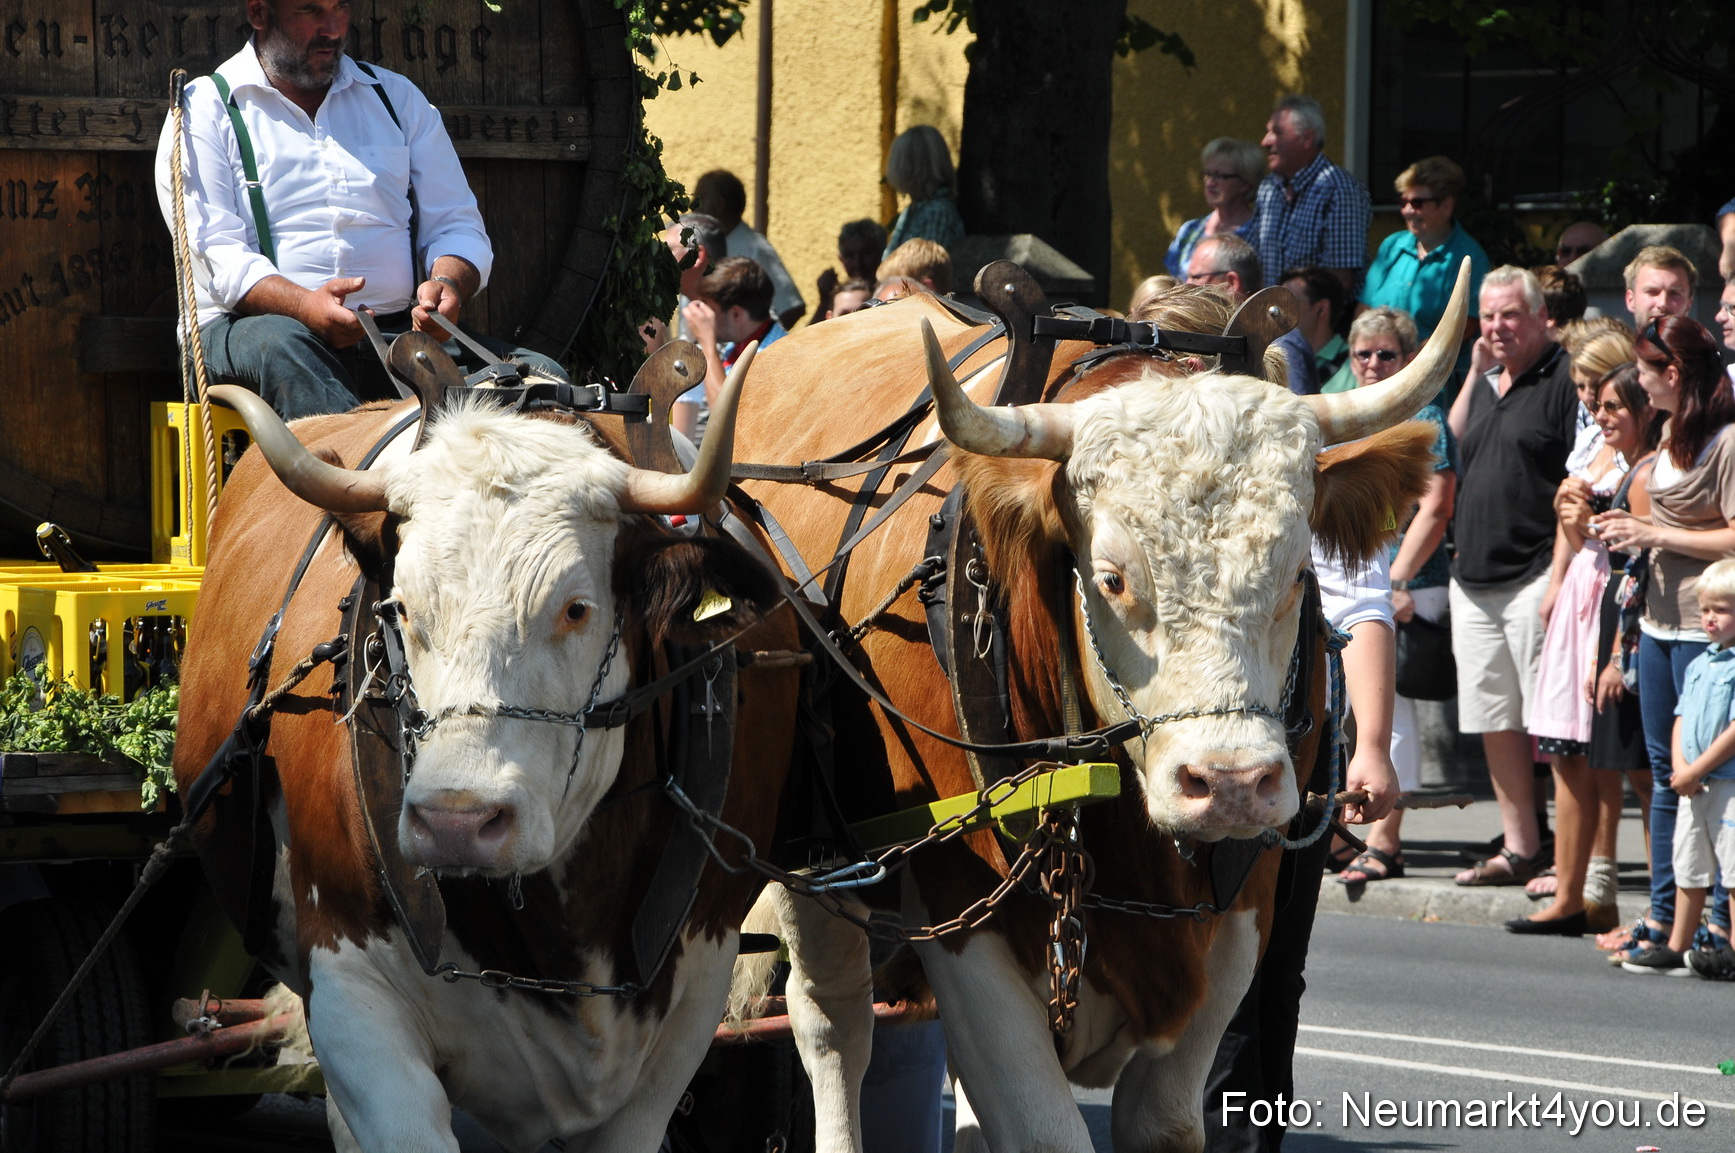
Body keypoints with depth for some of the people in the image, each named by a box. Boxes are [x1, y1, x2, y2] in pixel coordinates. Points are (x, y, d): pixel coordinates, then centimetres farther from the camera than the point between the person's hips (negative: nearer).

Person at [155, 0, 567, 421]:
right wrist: (306, 306, -25)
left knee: (542, 377, -24)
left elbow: (456, 225, 16)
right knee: (281, 346, -42)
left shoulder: (396, 97, 21)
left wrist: (449, 285, -10)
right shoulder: (205, 111, 8)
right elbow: (216, 253, -5)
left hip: (396, 331, 3)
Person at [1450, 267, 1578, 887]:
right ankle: (1518, 848, 17)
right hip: (1474, 581, 8)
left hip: (1536, 578, -8)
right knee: (1493, 719, 9)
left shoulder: (1564, 381, -7)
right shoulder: (1484, 386, 17)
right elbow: (1451, 453, 29)